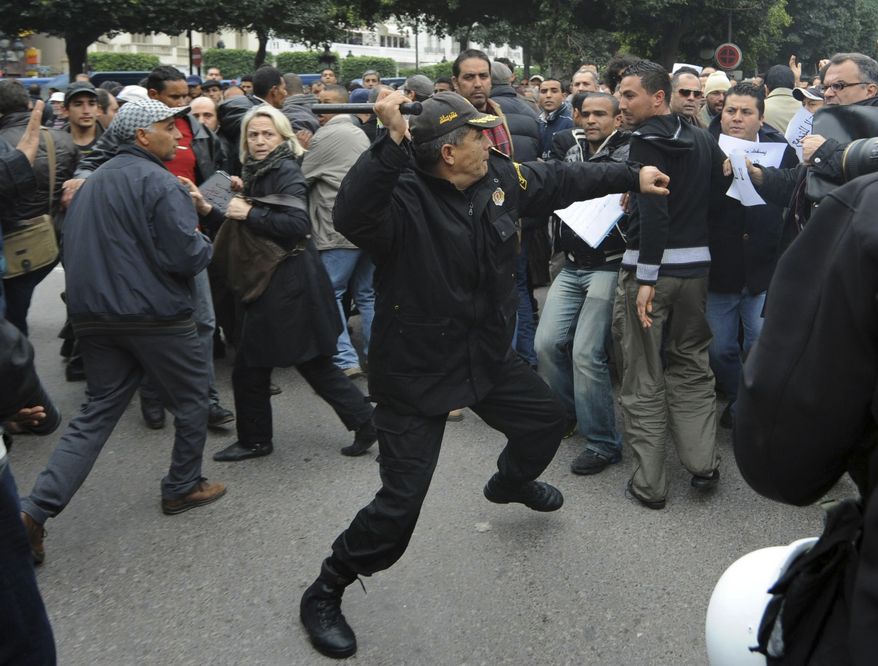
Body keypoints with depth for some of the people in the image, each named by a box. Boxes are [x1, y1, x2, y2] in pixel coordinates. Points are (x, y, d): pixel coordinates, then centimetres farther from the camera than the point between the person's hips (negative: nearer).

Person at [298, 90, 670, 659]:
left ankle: (511, 483, 63)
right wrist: (393, 141, -56)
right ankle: (325, 593, 17)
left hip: (487, 356, 8)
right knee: (400, 504, -7)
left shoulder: (501, 177, -6)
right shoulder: (403, 200, -27)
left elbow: (561, 181, 11)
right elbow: (351, 215, -49)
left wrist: (631, 176, 18)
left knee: (547, 421, 28)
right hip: (416, 372, -7)